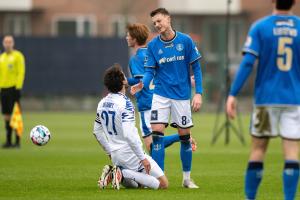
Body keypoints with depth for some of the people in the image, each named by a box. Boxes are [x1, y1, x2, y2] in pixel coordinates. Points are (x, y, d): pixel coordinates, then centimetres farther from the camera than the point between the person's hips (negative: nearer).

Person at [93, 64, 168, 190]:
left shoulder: (102, 103, 4)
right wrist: (142, 158, -22)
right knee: (163, 184, -3)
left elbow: (97, 132, 15)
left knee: (136, 184, 25)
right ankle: (124, 174, -15)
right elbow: (129, 134, -28)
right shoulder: (125, 103, -20)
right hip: (130, 155, -8)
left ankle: (112, 173, 0)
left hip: (115, 155, 8)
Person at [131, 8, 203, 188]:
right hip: (161, 95, 1)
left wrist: (198, 93, -8)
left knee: (185, 136, 6)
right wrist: (143, 84, -23)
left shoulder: (185, 41, -5)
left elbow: (196, 68, -1)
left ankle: (187, 178, 19)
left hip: (182, 96, 0)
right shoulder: (153, 45, -1)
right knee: (157, 133, -11)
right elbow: (150, 71, -1)